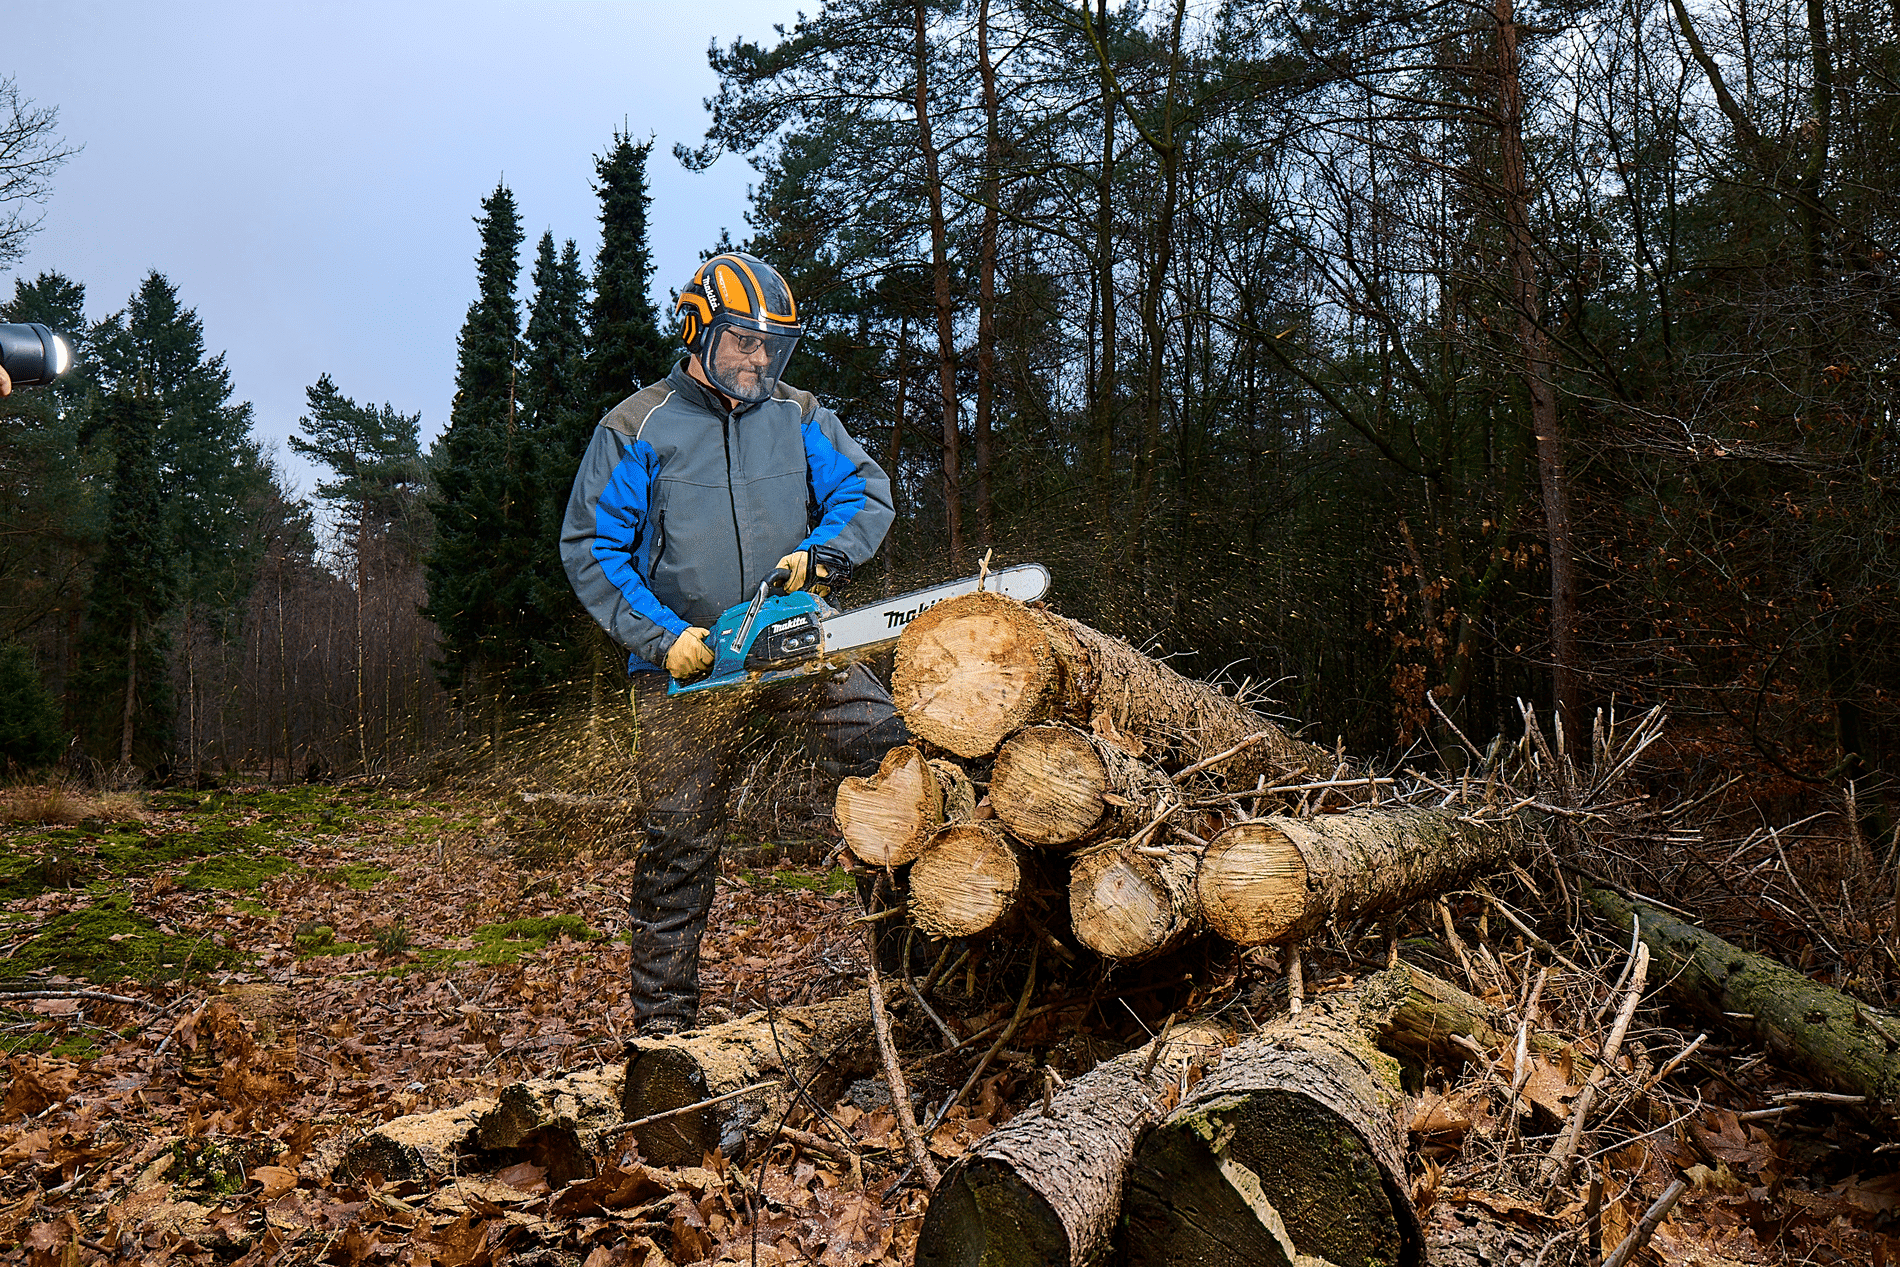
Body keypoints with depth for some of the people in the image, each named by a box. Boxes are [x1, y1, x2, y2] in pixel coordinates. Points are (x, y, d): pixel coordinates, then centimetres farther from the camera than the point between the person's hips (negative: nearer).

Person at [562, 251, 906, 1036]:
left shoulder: (801, 419, 7)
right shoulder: (636, 431, -2)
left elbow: (866, 494, 2)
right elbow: (589, 547, -3)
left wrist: (819, 554, -19)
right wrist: (663, 637, -14)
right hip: (688, 662, -2)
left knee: (892, 756, -17)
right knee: (679, 839, 2)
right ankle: (661, 1024, 17)